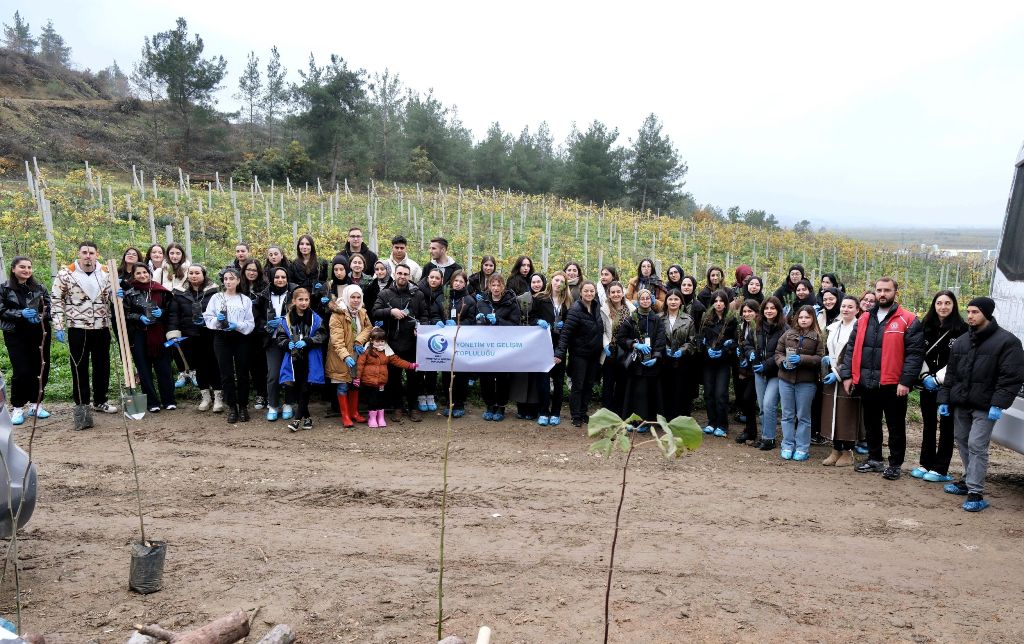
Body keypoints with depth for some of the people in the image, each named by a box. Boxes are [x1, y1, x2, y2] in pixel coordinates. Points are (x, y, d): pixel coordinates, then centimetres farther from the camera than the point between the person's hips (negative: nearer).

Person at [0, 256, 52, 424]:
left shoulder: (40, 288, 8)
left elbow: (50, 308, 6)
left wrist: (40, 316, -14)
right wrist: (21, 313, -17)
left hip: (39, 333, 2)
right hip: (15, 335, -2)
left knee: (41, 369, 3)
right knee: (22, 371, -8)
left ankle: (36, 404, 18)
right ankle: (17, 407, 6)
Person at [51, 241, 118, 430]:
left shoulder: (105, 273, 3)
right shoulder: (66, 273, -7)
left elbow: (110, 297, 13)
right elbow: (56, 300, -3)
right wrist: (58, 326, -8)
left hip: (102, 328, 4)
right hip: (77, 328, -3)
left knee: (102, 365, 11)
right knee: (79, 367, 1)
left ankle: (100, 401, 26)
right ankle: (81, 404, 11)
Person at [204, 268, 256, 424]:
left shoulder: (245, 300, 6)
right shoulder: (216, 297, 6)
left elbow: (251, 323, 0)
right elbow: (208, 319, 1)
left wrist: (237, 325, -17)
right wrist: (217, 320, -18)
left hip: (241, 338, 0)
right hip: (222, 338, 0)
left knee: (242, 374, 3)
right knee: (226, 374, 2)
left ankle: (243, 406, 15)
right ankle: (232, 407, 10)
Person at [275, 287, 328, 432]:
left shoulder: (315, 318, 1)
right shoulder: (287, 319, 4)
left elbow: (322, 335, -5)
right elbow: (279, 337, 7)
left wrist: (306, 342, -17)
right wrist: (288, 344, -13)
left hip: (310, 361, -2)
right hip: (294, 360, 2)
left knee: (305, 390, -3)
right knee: (296, 389, 6)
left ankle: (298, 418, 1)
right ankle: (306, 417, 19)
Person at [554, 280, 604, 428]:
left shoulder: (596, 307, 2)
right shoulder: (575, 309, -18)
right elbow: (566, 332, -23)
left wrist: (602, 347, 9)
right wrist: (560, 353, -29)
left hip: (594, 354, 6)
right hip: (579, 353, -6)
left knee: (589, 385, 12)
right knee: (578, 386, 1)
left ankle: (583, 413, 24)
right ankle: (576, 417, 10)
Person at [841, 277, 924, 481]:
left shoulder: (908, 321, -6)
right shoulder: (864, 319, 10)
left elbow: (915, 353, -11)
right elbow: (853, 349, 12)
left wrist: (906, 381, -17)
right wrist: (847, 375, 5)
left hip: (893, 385, -5)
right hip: (866, 383, 5)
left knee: (896, 426, 6)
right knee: (871, 424, 16)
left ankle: (895, 464, 18)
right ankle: (874, 459, 30)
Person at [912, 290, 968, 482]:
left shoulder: (961, 329, -5)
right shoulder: (925, 326, 7)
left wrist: (938, 378, -13)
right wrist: (925, 376, -5)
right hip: (927, 385, 4)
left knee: (946, 426, 2)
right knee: (928, 425, 11)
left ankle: (940, 469, 6)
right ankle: (926, 464, 20)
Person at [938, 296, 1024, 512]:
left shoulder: (1007, 341, -7)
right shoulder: (961, 341, 12)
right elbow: (951, 374, 15)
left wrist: (998, 404, -20)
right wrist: (944, 399, 9)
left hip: (985, 407, -6)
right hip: (960, 404, 6)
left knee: (977, 446, -11)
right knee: (963, 442, 13)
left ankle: (976, 493, -7)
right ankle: (969, 480, 29)